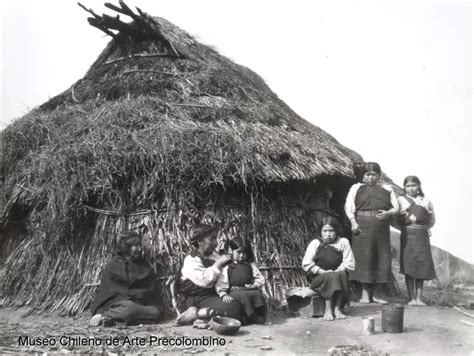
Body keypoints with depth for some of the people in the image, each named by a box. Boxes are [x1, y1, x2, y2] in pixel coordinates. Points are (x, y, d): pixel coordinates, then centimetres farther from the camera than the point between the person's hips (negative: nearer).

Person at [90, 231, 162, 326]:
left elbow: (152, 290, 12)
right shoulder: (113, 266, 4)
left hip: (139, 304, 5)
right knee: (130, 308, -38)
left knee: (156, 312, -27)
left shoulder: (143, 265, 18)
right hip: (116, 303, -5)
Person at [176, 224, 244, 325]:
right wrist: (218, 263, -18)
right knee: (234, 309, -28)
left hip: (214, 294, 10)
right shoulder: (191, 260, -8)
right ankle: (196, 313, -21)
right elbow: (204, 280, -24)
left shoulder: (213, 255, 16)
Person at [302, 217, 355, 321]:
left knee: (341, 275, -32)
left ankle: (338, 308, -29)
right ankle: (328, 309, -30)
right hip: (318, 278, -1)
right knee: (331, 277, -32)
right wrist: (323, 272, -14)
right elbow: (306, 264, -3)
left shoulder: (343, 242, 10)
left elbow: (349, 263, 2)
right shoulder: (315, 243, 7)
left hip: (338, 276, 1)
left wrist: (337, 271, -15)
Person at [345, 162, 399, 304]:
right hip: (363, 228, -3)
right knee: (364, 258, -4)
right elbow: (348, 207, 1)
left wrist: (388, 213, -10)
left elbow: (396, 207, 11)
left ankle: (376, 293, 13)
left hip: (382, 230, 3)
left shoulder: (387, 189, 16)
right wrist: (353, 222, -13)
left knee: (382, 259, 2)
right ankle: (365, 293, 5)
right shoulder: (356, 188, 9)